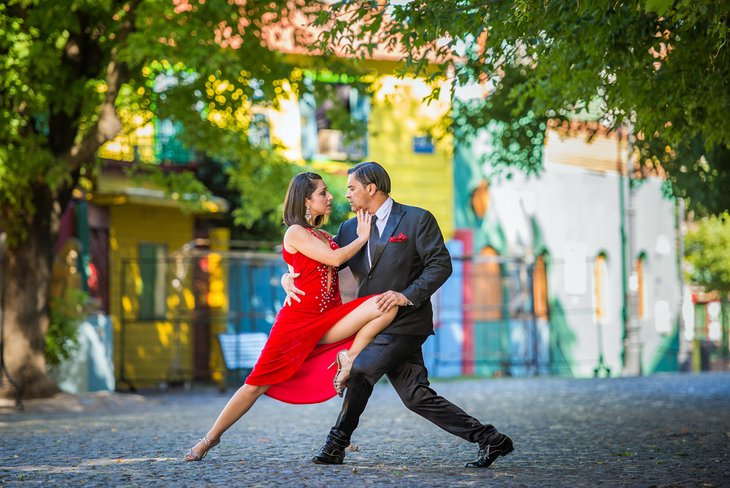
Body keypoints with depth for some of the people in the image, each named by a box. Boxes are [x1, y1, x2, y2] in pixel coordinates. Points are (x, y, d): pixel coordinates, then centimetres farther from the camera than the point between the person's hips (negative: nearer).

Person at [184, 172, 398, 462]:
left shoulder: (324, 236, 18)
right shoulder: (295, 233, -5)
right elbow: (335, 258, -14)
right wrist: (363, 237, -3)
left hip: (329, 321, 6)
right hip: (298, 320, -6)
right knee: (257, 384, -4)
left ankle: (349, 359, -10)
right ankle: (210, 438, 10)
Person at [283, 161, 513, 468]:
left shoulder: (417, 219, -5)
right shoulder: (350, 229, 13)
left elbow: (441, 264, -10)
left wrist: (408, 295, -22)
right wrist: (290, 277, -9)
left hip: (406, 321, -7)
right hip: (376, 324, 7)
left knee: (360, 370, -15)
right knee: (416, 396, 0)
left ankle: (337, 444, 2)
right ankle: (488, 439, 4)